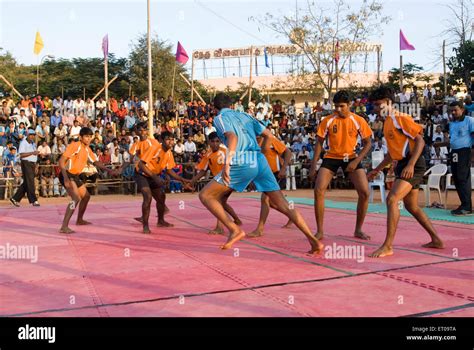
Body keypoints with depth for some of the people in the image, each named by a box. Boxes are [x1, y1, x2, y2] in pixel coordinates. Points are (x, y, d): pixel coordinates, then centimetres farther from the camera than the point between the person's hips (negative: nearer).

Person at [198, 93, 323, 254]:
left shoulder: (220, 118, 8)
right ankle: (314, 241, -2)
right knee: (284, 205, 7)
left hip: (242, 163, -6)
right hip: (260, 161, 6)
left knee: (205, 195, 6)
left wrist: (227, 162, -24)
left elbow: (232, 137, -13)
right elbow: (269, 135, 28)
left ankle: (235, 230, -8)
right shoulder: (245, 116, 26)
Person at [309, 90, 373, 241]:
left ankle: (358, 230, 9)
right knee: (318, 191, -16)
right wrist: (313, 166, -6)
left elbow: (368, 143, -1)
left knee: (364, 192, -11)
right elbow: (319, 143, 0)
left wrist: (356, 161, -15)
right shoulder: (328, 121, -7)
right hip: (331, 157, 0)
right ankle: (320, 231, -3)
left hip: (351, 158, 0)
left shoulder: (358, 121, -8)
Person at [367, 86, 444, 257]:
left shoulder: (401, 118, -11)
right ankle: (436, 240, 28)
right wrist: (377, 170, 23)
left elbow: (420, 141, -17)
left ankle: (388, 246, -18)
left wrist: (410, 165, -26)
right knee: (412, 206, 15)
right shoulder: (387, 122, 16)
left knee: (392, 199, -20)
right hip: (403, 165, 10)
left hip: (413, 165, -10)